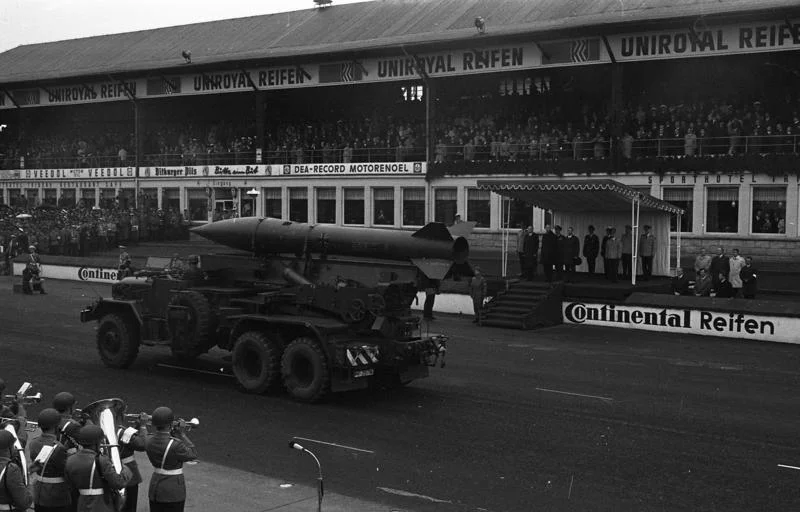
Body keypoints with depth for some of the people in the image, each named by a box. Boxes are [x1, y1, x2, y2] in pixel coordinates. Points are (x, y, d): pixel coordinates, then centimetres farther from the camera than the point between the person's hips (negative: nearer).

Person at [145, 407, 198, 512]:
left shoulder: (149, 440, -6)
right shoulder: (175, 445, -26)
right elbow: (193, 454, -11)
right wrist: (182, 435, -8)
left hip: (154, 488, 6)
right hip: (173, 493, -6)